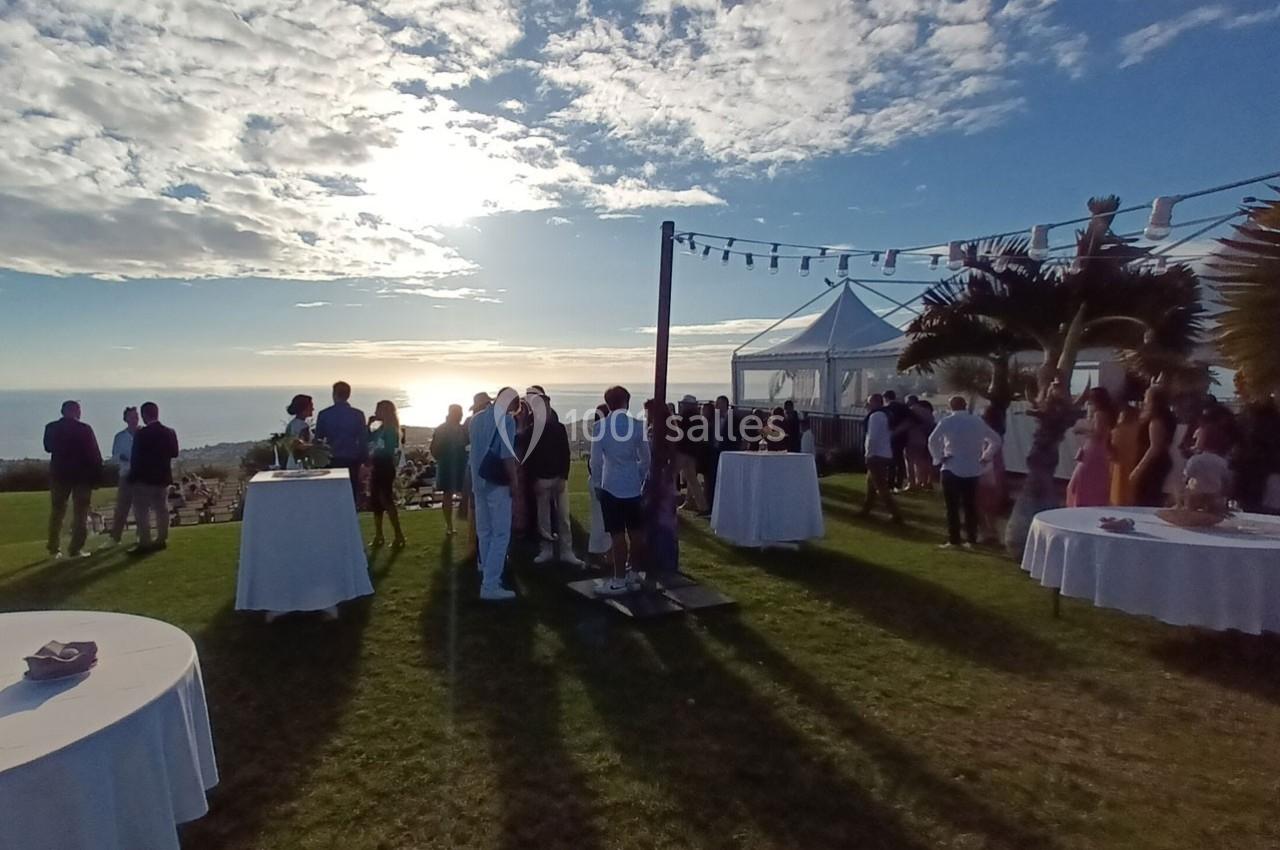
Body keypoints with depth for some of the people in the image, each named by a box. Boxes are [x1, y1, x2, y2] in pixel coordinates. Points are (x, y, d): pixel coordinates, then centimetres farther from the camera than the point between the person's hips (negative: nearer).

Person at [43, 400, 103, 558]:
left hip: (59, 474, 4)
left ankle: (54, 549, 19)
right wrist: (97, 475, -6)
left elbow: (48, 447, 14)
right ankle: (75, 549, 1)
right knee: (80, 513, 3)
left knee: (57, 511, 15)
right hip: (82, 475, -4)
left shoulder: (51, 428, -1)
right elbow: (94, 454, -13)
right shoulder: (84, 429, -14)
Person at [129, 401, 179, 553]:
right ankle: (162, 539, 17)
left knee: (142, 511, -1)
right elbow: (174, 453, 9)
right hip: (163, 477, 6)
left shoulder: (141, 433, -14)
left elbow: (136, 457, -13)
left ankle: (144, 543, -3)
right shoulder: (169, 432, 2)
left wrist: (133, 475, -5)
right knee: (161, 509, 12)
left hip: (144, 477, -6)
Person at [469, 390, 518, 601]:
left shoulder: (477, 418, 12)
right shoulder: (506, 420, -11)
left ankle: (489, 577, 23)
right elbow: (507, 455, -17)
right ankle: (490, 585, -6)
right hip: (497, 482, -8)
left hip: (478, 480, 8)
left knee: (484, 532, 14)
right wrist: (514, 481, -11)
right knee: (500, 534, -4)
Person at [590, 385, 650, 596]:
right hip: (633, 485, 3)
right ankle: (632, 571, 27)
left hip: (611, 485, -2)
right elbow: (645, 458, 4)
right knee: (636, 531, 14)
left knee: (617, 534, -1)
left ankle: (619, 580, 4)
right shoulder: (637, 425, -1)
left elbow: (596, 460, -6)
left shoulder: (600, 426, -6)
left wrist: (596, 484, 5)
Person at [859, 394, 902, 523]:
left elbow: (872, 437, -23)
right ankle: (866, 509, 31)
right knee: (871, 483, 21)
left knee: (881, 487, -5)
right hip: (885, 454, 10)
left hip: (877, 456, -10)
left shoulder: (875, 416, -16)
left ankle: (895, 514, -5)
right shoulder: (885, 414, 13)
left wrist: (868, 453, -12)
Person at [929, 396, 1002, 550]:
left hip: (952, 469, -3)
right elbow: (997, 441, 12)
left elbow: (933, 440, -17)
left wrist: (939, 458, -7)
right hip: (972, 470, 3)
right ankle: (970, 540, 12)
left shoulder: (947, 421, -4)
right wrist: (984, 457, 13)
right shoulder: (977, 421, 7)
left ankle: (953, 540, 2)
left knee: (952, 507, 3)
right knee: (971, 506, 10)